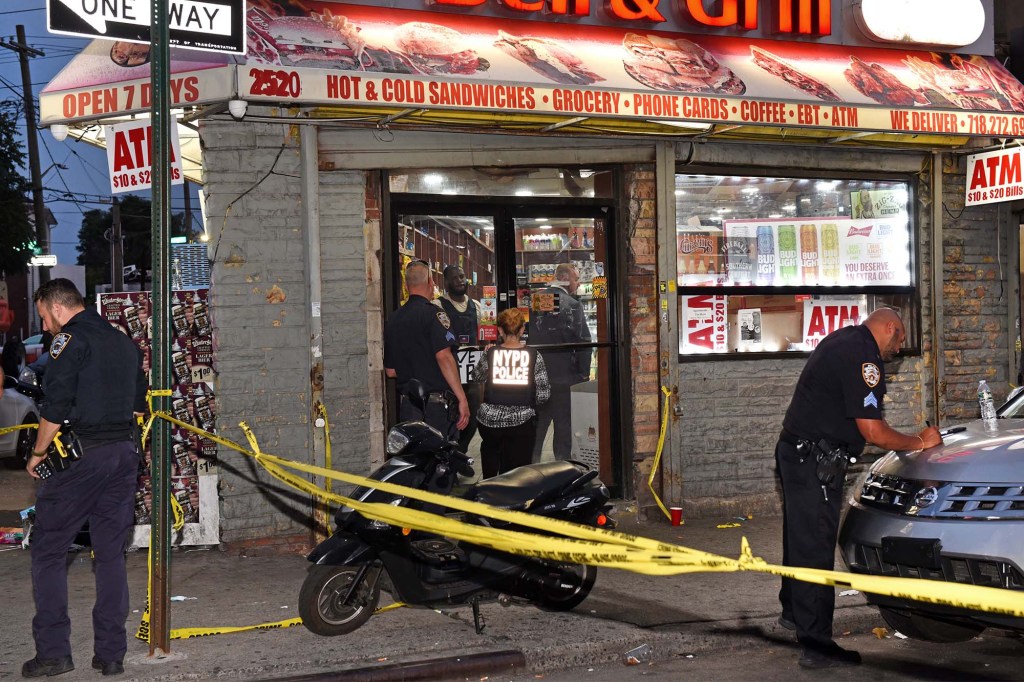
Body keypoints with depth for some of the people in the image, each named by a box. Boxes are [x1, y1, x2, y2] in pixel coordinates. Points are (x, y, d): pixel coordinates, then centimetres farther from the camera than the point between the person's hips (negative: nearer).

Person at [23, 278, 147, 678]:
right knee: (111, 554, 10)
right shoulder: (124, 342, 16)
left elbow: (56, 406, -14)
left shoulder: (70, 340, -8)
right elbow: (139, 404, 20)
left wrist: (37, 453, -4)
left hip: (79, 455, -7)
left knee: (48, 551, 3)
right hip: (124, 454, 7)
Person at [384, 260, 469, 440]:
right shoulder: (433, 313, -10)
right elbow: (444, 357, -20)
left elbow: (390, 371, 15)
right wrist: (462, 399, -18)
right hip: (437, 403, -7)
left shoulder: (393, 319, 11)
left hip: (406, 404, 7)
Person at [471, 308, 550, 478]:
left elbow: (477, 376, 16)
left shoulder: (490, 353, -3)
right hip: (521, 421, -1)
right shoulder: (534, 356, -4)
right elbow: (544, 394, -4)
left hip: (490, 420, 1)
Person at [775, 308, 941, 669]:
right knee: (816, 547, -8)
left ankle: (793, 612, 38)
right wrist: (919, 442, -6)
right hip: (815, 461, -11)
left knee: (800, 537, 23)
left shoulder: (841, 340, 13)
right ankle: (816, 645, -4)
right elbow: (873, 431, -20)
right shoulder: (863, 358, -19)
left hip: (795, 452, 11)